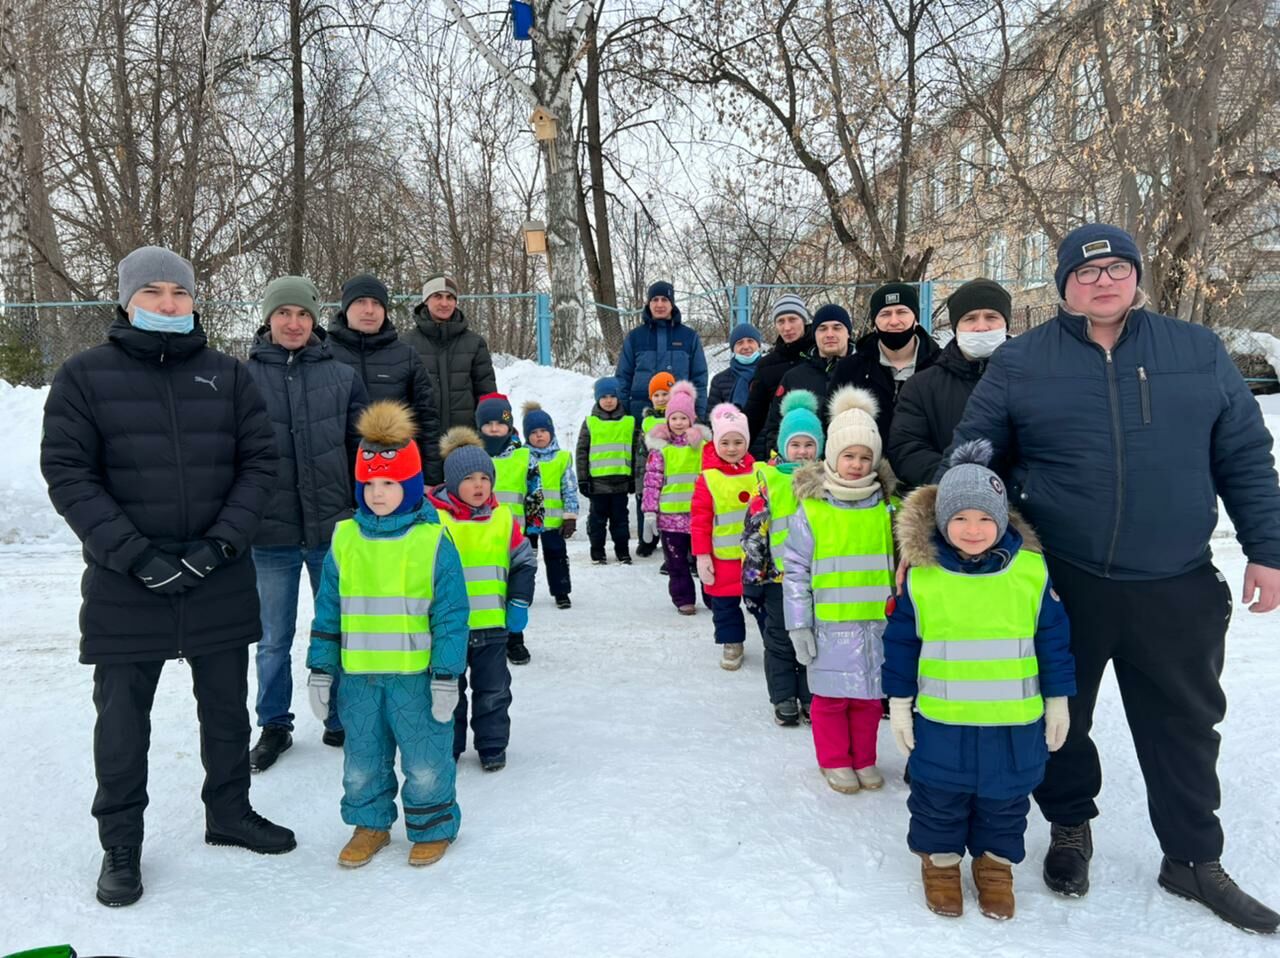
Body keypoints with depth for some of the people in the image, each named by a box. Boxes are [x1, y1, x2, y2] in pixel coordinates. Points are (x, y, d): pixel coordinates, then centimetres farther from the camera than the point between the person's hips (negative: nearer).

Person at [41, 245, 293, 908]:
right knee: (122, 716, 9)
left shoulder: (228, 376, 4)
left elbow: (259, 463, 1)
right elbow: (67, 473, -7)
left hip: (221, 579, 2)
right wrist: (135, 554, -16)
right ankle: (121, 844, 26)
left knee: (226, 706, 15)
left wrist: (221, 542, -12)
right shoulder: (85, 375, -2)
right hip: (124, 582, -2)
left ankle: (229, 813, 34)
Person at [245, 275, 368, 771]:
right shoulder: (244, 378, -1)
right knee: (274, 638, 13)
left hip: (334, 528, 1)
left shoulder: (342, 377, 2)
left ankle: (341, 720, 29)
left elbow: (362, 450, 6)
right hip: (271, 530, -1)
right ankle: (274, 726, 30)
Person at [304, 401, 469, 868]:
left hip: (416, 675, -4)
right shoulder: (345, 539, 2)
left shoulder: (432, 541, -9)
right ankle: (369, 824, 37)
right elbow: (327, 611, 8)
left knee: (425, 762, 8)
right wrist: (320, 669, 7)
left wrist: (446, 674, -9)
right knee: (361, 764, 17)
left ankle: (433, 826, 30)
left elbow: (451, 614, -7)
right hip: (357, 676, 4)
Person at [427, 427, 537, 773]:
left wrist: (519, 603, 1)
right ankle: (448, 746, 28)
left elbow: (524, 562, 7)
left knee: (493, 690, 12)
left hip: (492, 623, 2)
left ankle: (492, 745, 27)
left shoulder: (502, 517, 0)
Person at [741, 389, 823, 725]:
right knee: (780, 638, 9)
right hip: (778, 574, -2)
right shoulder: (769, 479, -4)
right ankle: (783, 698, 21)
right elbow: (754, 528, -3)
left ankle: (811, 696, 25)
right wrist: (751, 570, -4)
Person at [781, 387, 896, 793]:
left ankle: (864, 759, 32)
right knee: (831, 695, 8)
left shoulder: (886, 508, 2)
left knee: (870, 694, 14)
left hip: (876, 623, 3)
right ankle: (834, 760, 27)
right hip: (830, 626, -3)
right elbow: (795, 570, -5)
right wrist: (799, 625, -6)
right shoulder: (811, 510, -7)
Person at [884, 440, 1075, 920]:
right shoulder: (921, 573, -10)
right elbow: (900, 642, -1)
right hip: (941, 720, -1)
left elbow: (1054, 639, 3)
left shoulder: (1031, 569, -8)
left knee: (1005, 800, 18)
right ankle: (940, 858, 37)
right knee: (938, 799, 15)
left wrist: (1057, 700, 7)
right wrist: (899, 703, 1)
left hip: (1014, 720, 1)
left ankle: (996, 861, 40)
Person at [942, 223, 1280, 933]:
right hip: (1061, 582, -1)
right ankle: (1070, 829, 39)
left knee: (1185, 727, 16)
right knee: (1061, 718, 14)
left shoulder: (1198, 353, 4)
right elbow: (969, 456, 2)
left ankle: (1194, 861, 36)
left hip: (1178, 589, 2)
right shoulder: (1020, 362, -2)